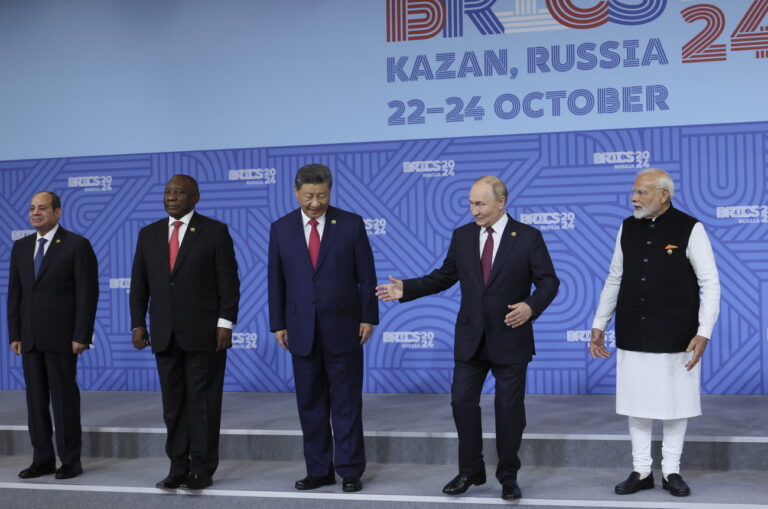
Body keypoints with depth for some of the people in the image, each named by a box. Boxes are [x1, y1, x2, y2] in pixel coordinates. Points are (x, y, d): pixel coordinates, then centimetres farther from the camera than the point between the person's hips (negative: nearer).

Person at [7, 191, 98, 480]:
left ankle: (70, 460, 7)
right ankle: (42, 459, 15)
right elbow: (15, 294, 12)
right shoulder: (21, 247, 12)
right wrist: (14, 335, 5)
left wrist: (81, 336, -14)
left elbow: (87, 293, -9)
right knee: (36, 399, 7)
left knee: (64, 397, -1)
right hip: (30, 337, 5)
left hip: (61, 336, -5)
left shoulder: (77, 245, -5)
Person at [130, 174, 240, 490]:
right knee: (173, 404, 7)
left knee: (203, 402, 2)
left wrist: (225, 323, -12)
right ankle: (178, 468, 15)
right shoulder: (149, 234, 10)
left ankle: (203, 469, 10)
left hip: (204, 332, -4)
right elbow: (139, 284, 11)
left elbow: (228, 281, -6)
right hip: (165, 334, 4)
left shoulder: (215, 231, -2)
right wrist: (138, 324, 4)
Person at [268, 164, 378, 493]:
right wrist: (278, 324, 3)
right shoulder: (281, 228, 4)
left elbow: (366, 276, -1)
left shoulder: (351, 224, -2)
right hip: (301, 329, 3)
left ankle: (350, 470, 11)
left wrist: (368, 317, -5)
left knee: (346, 402, 3)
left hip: (342, 327, -2)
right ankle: (319, 470, 17)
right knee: (310, 403, 8)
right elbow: (276, 280, 6)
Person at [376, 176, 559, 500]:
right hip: (470, 338, 3)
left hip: (511, 338, -3)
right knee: (463, 402, 4)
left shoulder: (528, 237, -6)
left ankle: (508, 476, 20)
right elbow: (443, 277, 9)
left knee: (509, 408, 5)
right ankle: (470, 471, 20)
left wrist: (531, 306, -23)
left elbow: (548, 281, -5)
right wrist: (405, 289, -2)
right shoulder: (462, 236, 4)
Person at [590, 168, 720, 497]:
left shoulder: (689, 229, -9)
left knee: (675, 403, 7)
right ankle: (641, 471, 19)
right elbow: (614, 280, 12)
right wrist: (599, 325, 10)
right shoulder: (628, 228, 4)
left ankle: (671, 471, 20)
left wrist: (704, 333, -16)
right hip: (633, 336, 4)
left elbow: (710, 283, -8)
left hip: (676, 337, -3)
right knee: (637, 404, 8)